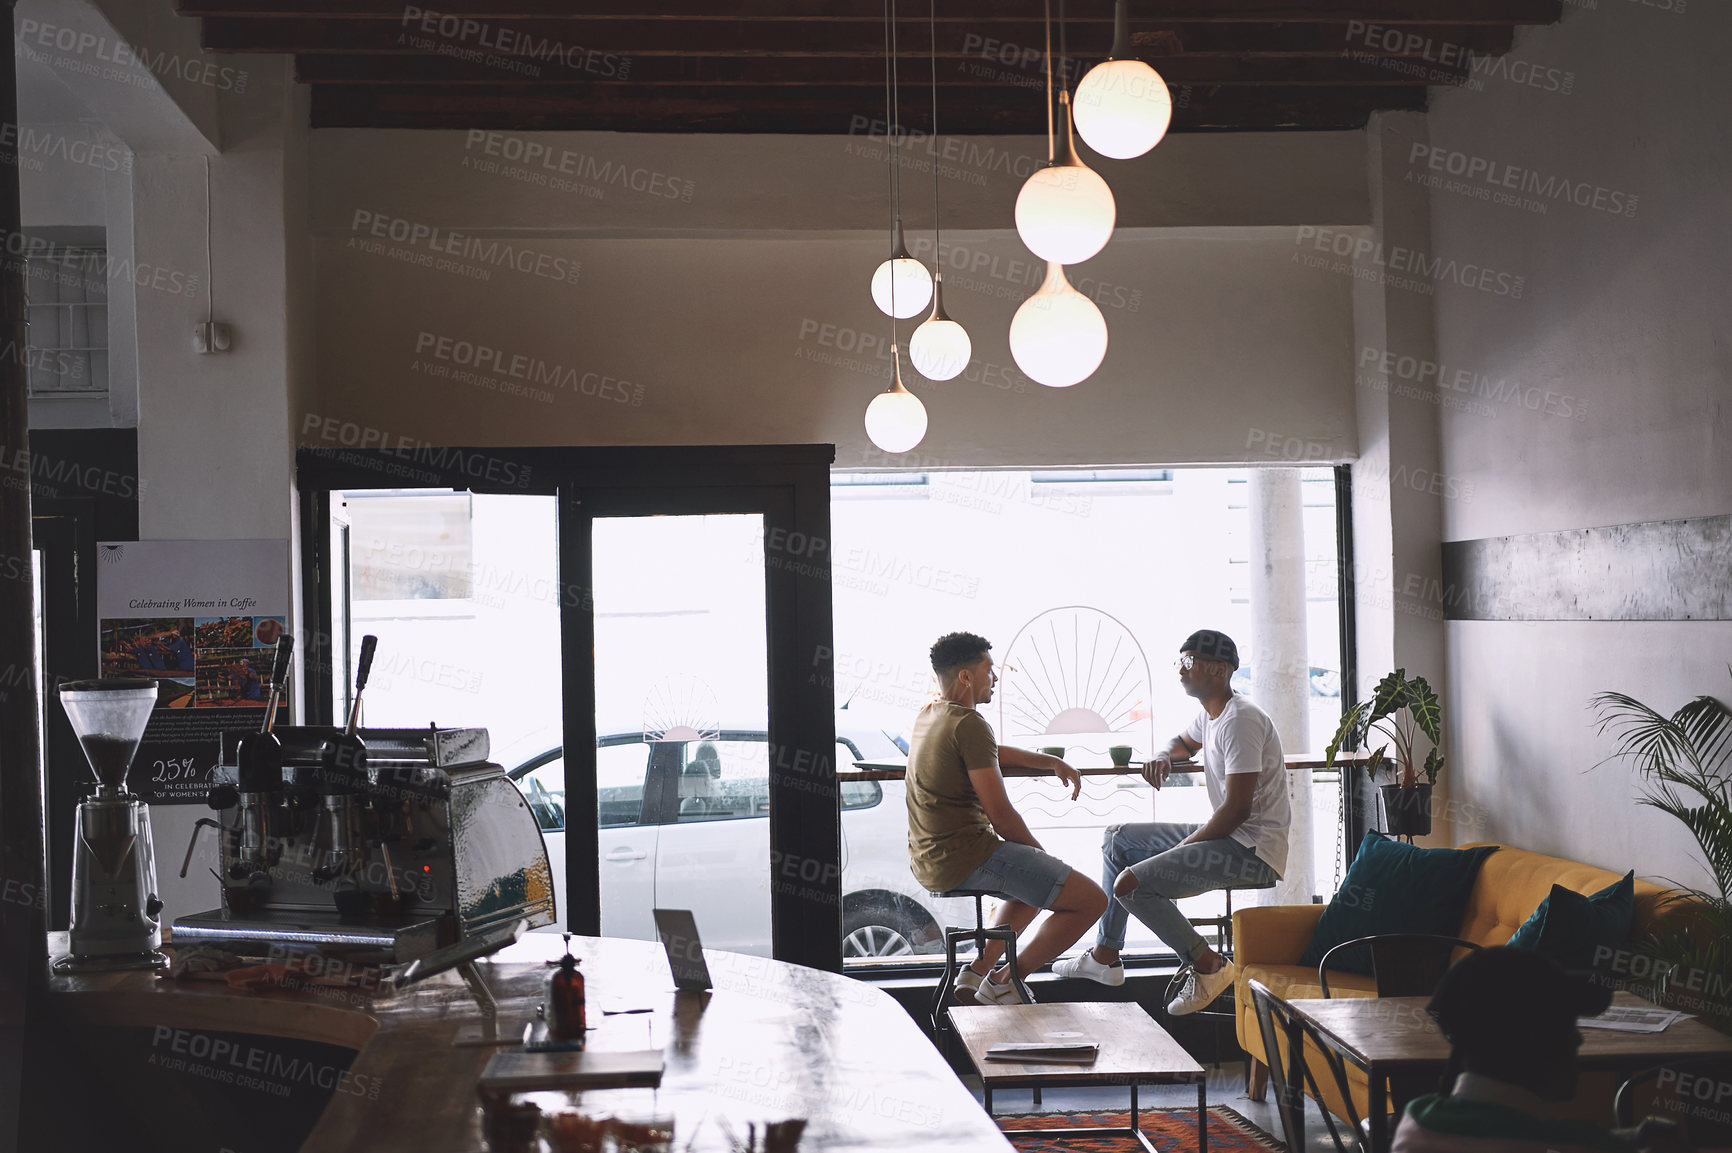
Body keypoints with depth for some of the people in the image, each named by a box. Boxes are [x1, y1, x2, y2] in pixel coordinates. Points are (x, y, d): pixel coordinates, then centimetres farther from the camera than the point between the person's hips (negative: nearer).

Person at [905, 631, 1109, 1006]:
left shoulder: (928, 716, 13)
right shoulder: (969, 723, -17)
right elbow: (1001, 817, -18)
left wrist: (1053, 763, 30)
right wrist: (1040, 852, -2)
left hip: (927, 862, 10)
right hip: (967, 857, -10)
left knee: (1036, 883, 34)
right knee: (1091, 900, -8)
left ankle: (977, 973, 22)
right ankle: (1005, 982, -2)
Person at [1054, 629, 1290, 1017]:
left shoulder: (1240, 721, -19)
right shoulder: (1209, 714, 12)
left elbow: (1237, 809, -24)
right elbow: (1186, 741, 38)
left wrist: (1183, 847, -14)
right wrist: (1163, 757, 13)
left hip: (1254, 850, -11)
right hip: (1226, 837, 11)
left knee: (1131, 884, -23)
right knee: (1117, 840, 18)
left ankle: (1208, 966, -11)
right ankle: (1105, 956, 20)